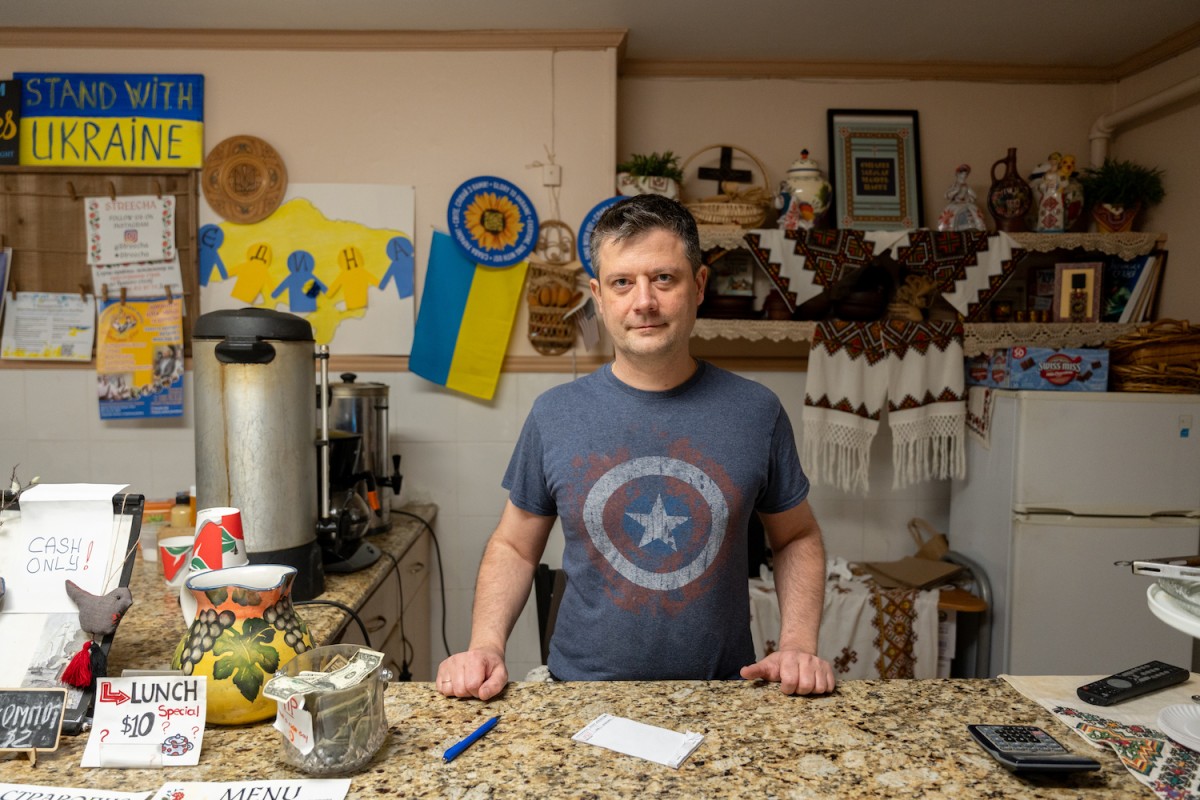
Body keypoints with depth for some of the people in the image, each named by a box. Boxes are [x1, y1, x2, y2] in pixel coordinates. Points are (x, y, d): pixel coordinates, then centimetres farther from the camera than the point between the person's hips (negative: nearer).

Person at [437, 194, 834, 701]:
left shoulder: (756, 412, -2)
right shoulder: (554, 415, -2)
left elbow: (797, 538, 10)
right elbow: (513, 547, 7)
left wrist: (798, 644, -3)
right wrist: (486, 645, -7)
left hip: (721, 695, 1)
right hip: (584, 694, 0)